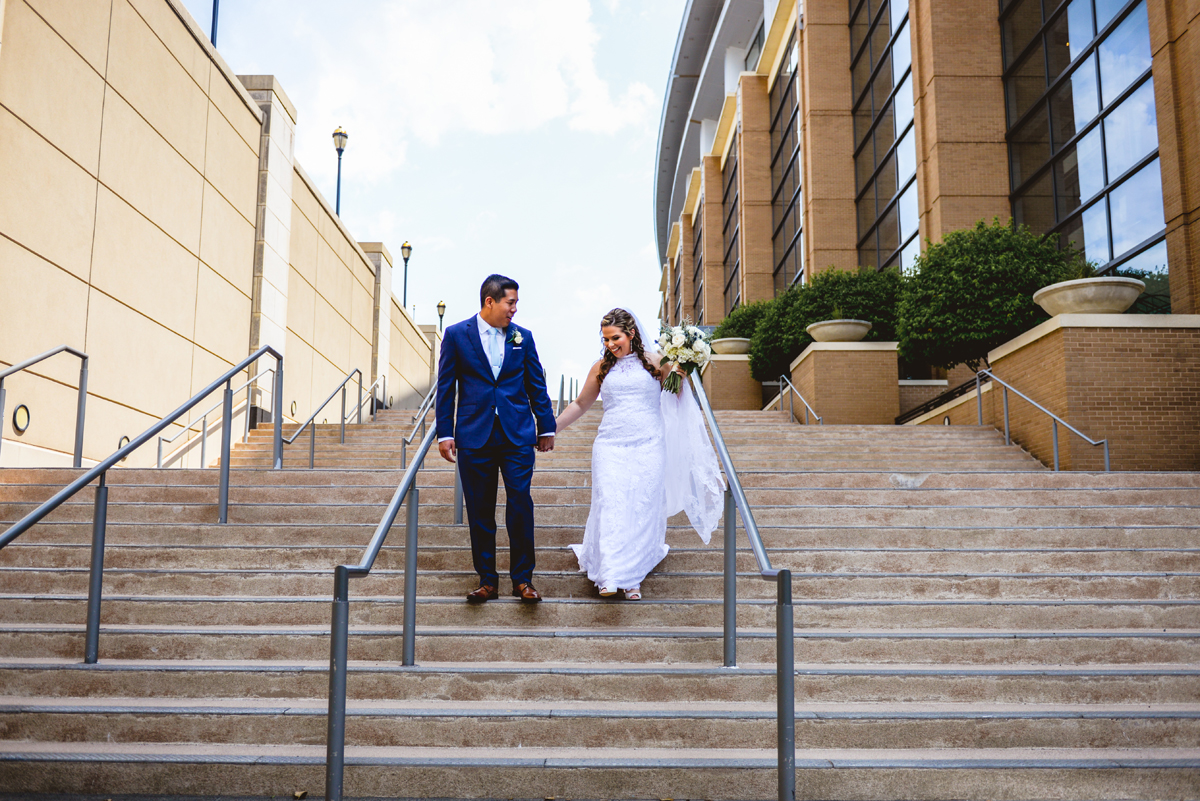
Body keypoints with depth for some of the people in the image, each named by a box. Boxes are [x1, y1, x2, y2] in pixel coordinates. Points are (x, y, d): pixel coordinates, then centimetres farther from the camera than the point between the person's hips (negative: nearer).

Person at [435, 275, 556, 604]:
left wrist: (546, 427, 11)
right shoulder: (456, 335, 3)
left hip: (518, 434, 1)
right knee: (480, 511, 4)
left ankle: (522, 578, 7)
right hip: (474, 435, -1)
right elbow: (446, 388, 3)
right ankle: (487, 580, 14)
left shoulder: (522, 337, 9)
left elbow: (537, 385, 13)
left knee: (521, 503, -5)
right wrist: (445, 433, -1)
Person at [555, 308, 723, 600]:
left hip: (648, 447, -1)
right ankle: (609, 576, -1)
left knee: (642, 510, 0)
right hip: (610, 447, 1)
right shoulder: (601, 368, 9)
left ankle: (633, 578, 10)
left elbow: (679, 396, 16)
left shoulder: (655, 362, 5)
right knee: (610, 509, -8)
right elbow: (580, 404, 18)